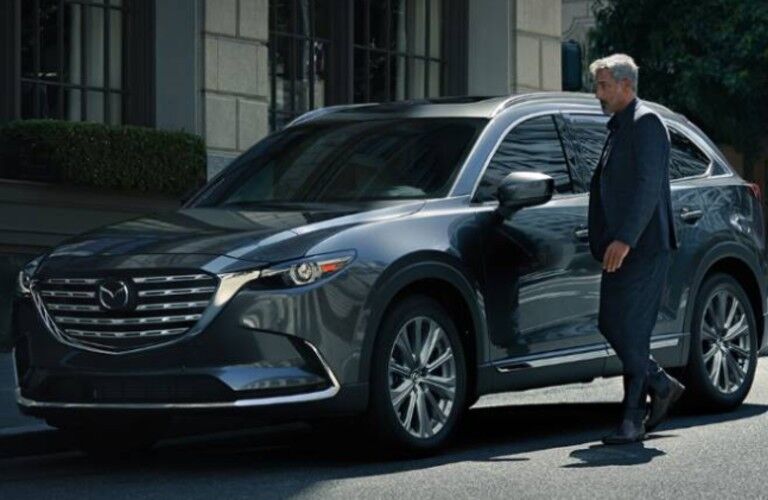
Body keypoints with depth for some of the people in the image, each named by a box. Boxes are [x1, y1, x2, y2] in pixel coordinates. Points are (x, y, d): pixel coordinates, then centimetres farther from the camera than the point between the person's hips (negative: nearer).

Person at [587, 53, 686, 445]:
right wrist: (605, 242, 19)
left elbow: (648, 187, -19)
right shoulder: (618, 127, 21)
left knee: (629, 330, -9)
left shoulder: (646, 123, -10)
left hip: (644, 247, -10)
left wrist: (624, 239, -25)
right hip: (621, 248, 10)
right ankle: (661, 386, 20)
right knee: (610, 325, 8)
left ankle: (633, 419, -1)